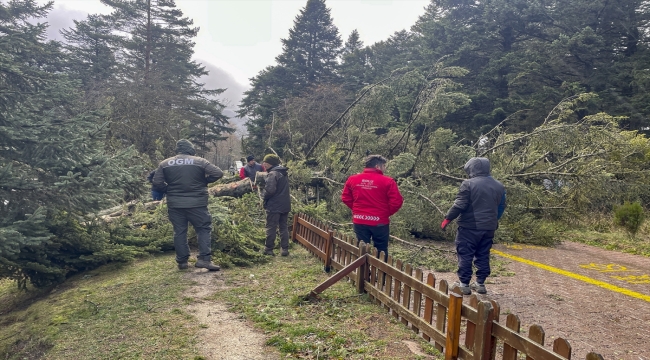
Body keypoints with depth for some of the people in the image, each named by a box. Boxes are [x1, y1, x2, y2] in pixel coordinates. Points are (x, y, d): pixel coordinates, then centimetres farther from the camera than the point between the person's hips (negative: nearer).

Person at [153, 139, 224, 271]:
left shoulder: (165, 163, 4)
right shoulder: (200, 161, -3)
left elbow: (157, 182, 0)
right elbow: (218, 173, -7)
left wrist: (170, 186, 16)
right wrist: (204, 181, 7)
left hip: (174, 204, 3)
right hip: (196, 203, -2)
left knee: (179, 232, 11)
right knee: (204, 229, 7)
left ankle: (182, 261, 15)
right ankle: (204, 259, -3)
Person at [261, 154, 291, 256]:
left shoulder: (273, 174, -16)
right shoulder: (284, 173, 14)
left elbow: (270, 190, -25)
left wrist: (264, 197, -5)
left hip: (274, 206, -8)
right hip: (285, 205, 8)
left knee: (271, 227, 2)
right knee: (284, 227, 11)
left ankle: (268, 249, 9)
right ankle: (285, 249, 11)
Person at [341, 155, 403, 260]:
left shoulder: (352, 179, 1)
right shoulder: (387, 181, -11)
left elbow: (345, 198, 7)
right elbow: (397, 201, -13)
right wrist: (387, 213, 3)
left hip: (359, 221, 3)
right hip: (379, 222, -3)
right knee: (381, 251, 12)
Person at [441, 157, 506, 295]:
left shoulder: (469, 184, -11)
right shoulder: (499, 186, 9)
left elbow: (459, 205, -15)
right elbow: (501, 207, 18)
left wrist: (447, 219, -6)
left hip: (469, 227, -6)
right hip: (488, 227, 6)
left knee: (465, 256, 2)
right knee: (483, 256, 13)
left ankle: (464, 284, 4)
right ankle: (480, 284, 17)